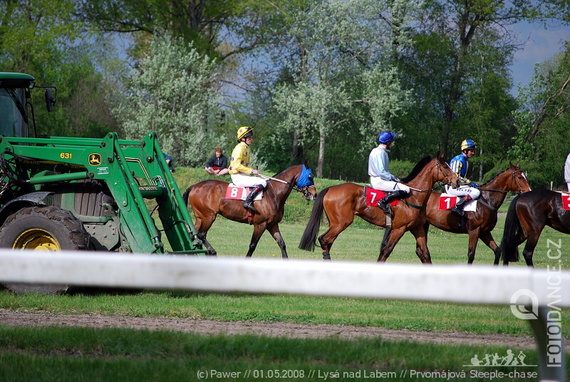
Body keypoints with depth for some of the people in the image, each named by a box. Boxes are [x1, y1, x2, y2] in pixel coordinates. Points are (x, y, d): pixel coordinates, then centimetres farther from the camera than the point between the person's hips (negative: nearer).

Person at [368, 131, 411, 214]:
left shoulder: (376, 151, 16)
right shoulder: (380, 153, -16)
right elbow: (381, 172, -22)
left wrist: (394, 178, 13)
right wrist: (392, 178, -11)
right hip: (379, 181, -11)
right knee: (406, 190, -18)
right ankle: (384, 201, -21)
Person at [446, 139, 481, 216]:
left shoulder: (465, 160, 18)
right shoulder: (459, 160, -13)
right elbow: (455, 177, -19)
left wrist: (471, 183, 12)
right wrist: (469, 182, -18)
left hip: (459, 185, 10)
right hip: (452, 187, -10)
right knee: (476, 192, -24)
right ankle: (457, 207, -28)